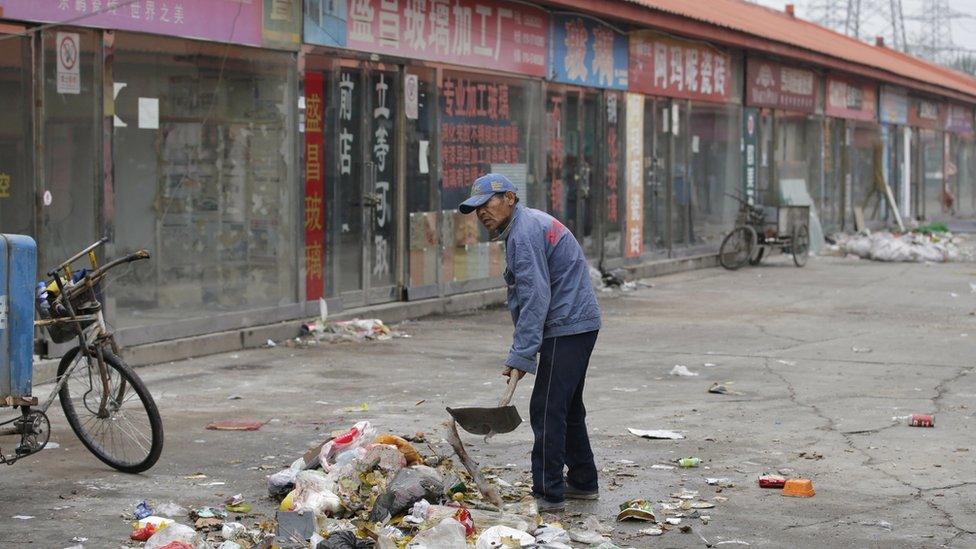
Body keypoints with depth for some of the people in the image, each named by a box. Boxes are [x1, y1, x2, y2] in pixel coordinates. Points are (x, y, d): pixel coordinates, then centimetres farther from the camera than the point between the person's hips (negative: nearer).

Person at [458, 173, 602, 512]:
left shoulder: (525, 234, -16)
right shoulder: (530, 223, 17)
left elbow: (535, 300, -23)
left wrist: (520, 356, -24)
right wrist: (523, 351, 20)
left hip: (565, 329, -11)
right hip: (579, 324, 11)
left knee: (547, 411, -10)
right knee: (568, 408, 19)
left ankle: (548, 495, -9)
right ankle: (583, 483, 29)